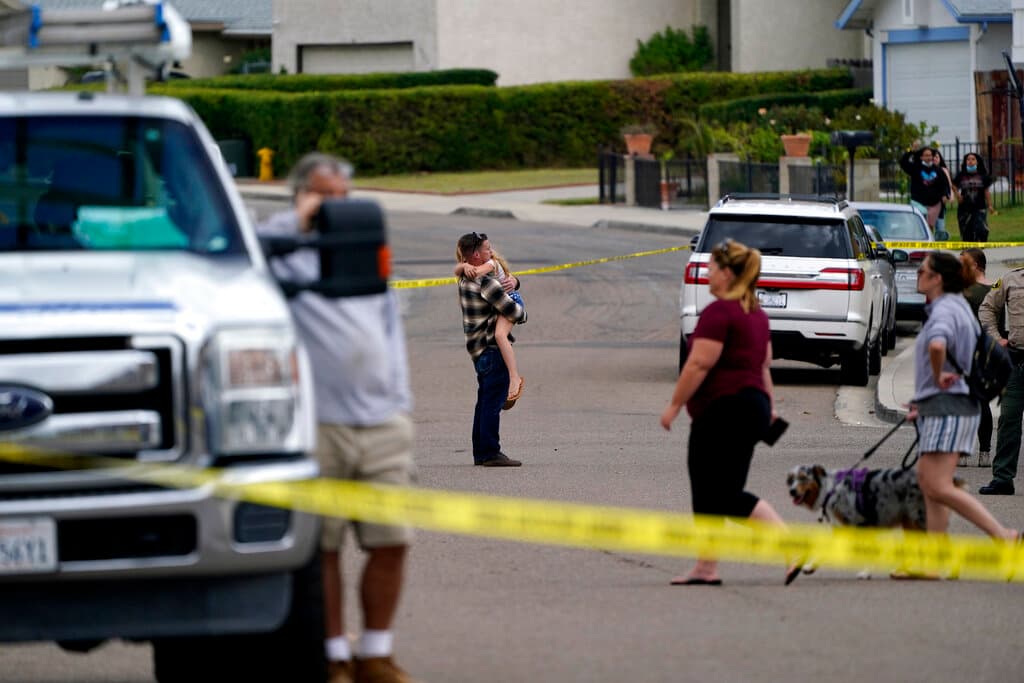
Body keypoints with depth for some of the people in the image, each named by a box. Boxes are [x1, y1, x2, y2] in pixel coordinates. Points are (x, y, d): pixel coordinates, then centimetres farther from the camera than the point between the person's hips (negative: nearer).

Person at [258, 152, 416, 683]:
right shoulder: (287, 258, 3)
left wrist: (399, 402, 15)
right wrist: (299, 220, -11)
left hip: (383, 425, 5)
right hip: (319, 426, -5)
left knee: (390, 543, 1)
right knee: (322, 548, -1)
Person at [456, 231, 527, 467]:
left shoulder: (465, 280, 13)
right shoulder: (485, 283, -18)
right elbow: (513, 311, -18)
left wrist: (512, 281, 1)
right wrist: (522, 314, 6)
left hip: (478, 348, 10)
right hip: (493, 347, -10)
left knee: (485, 401, 15)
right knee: (493, 401, -8)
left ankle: (480, 452, 18)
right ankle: (491, 453, -9)